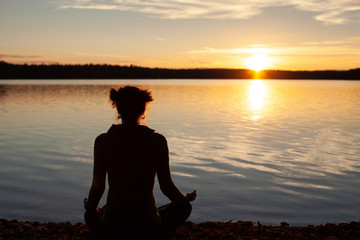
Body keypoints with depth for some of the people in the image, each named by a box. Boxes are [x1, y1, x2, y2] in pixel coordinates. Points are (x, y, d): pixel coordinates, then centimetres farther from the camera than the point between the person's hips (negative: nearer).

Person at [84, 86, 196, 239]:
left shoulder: (103, 141, -8)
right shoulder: (157, 141, -10)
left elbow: (97, 186, -2)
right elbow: (166, 186, -3)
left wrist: (90, 208, 21)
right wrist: (186, 199, 20)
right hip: (147, 226, -1)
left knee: (90, 215, 38)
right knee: (183, 207, 29)